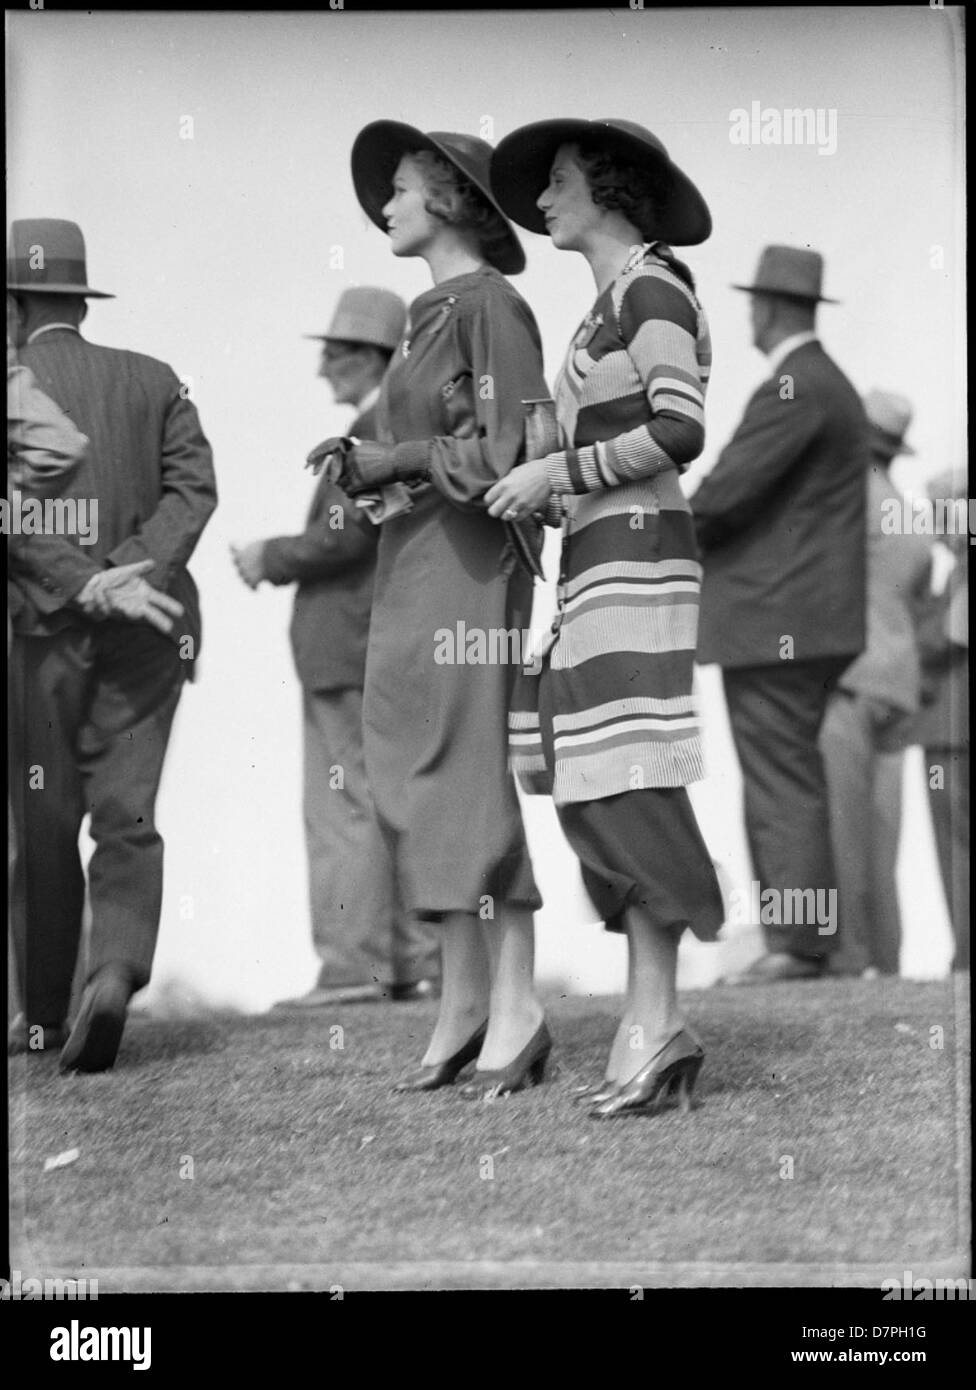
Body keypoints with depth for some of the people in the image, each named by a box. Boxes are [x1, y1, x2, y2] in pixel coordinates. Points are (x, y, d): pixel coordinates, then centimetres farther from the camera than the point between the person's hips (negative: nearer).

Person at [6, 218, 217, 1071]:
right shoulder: (152, 381, 9)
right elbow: (194, 485, -3)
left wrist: (88, 584, -15)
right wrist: (133, 570, -10)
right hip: (147, 630, 2)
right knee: (127, 814, 3)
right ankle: (117, 971, -20)